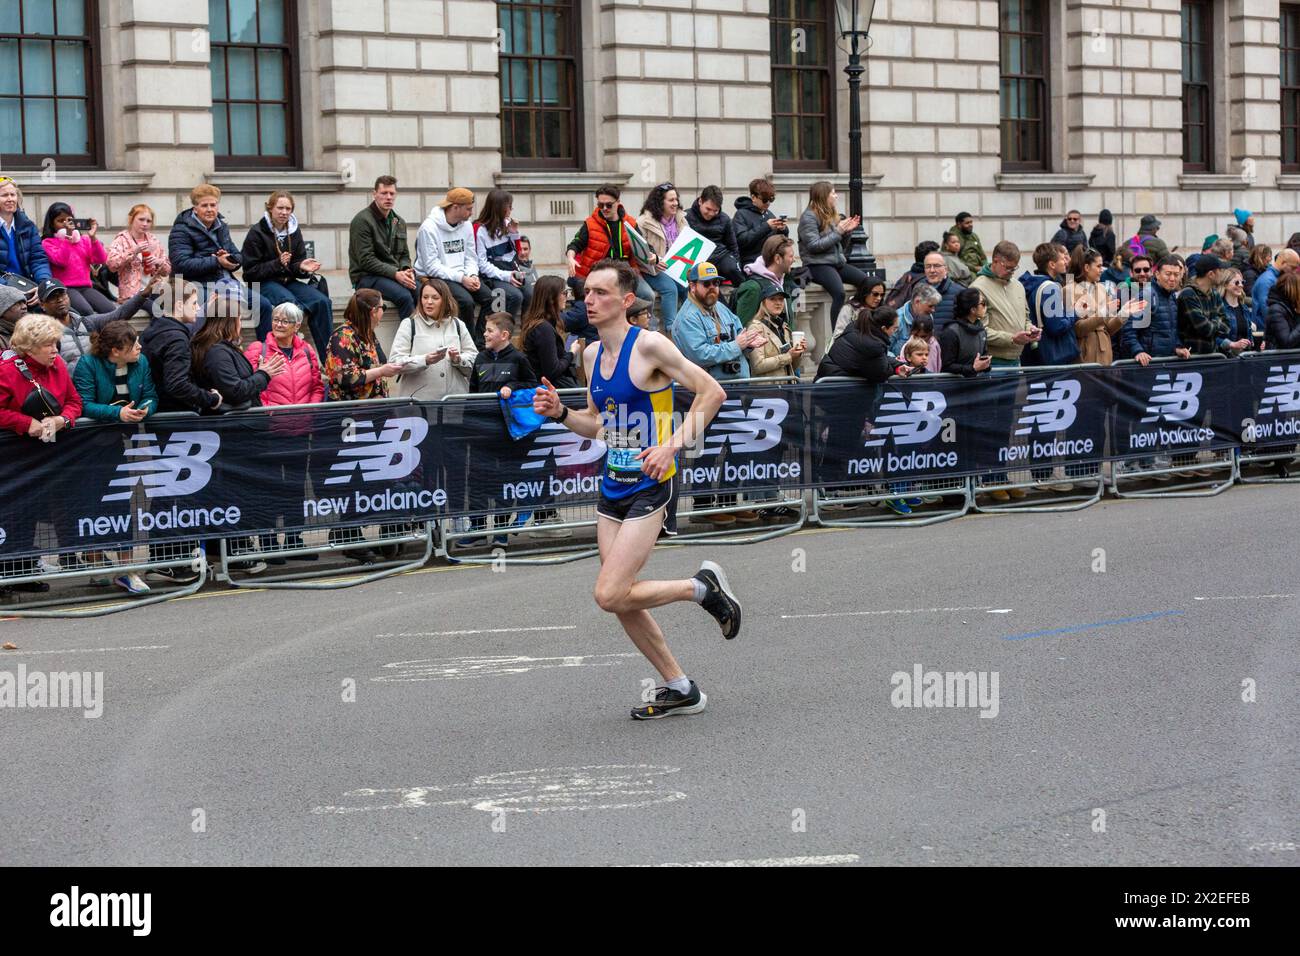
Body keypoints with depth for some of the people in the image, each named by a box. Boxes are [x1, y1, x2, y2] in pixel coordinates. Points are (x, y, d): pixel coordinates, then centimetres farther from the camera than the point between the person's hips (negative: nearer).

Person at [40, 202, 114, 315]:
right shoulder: (48, 242, 5)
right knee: (86, 312, -35)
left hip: (85, 287, 5)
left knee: (110, 310, -24)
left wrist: (93, 238, -3)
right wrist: (68, 238, -14)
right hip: (65, 288, -5)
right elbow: (61, 261, -12)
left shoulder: (83, 240, 19)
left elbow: (101, 260, 8)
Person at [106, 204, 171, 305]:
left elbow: (167, 270, 18)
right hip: (132, 294, -5)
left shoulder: (154, 241, 17)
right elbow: (112, 265, -12)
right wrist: (133, 252, -20)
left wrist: (158, 263, -3)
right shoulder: (121, 240, 5)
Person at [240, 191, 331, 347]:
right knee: (290, 301, -37)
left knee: (323, 302, -20)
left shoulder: (294, 232, 10)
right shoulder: (257, 233, -6)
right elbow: (251, 271, -9)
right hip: (264, 283, -5)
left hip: (289, 281, 5)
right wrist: (278, 264, -20)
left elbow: (298, 265, 13)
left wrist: (303, 267, -12)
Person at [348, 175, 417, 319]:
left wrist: (406, 270, -3)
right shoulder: (362, 220, -7)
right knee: (404, 296, -32)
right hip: (366, 277, -6)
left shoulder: (399, 222, 16)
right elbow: (366, 260, -14)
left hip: (397, 274, 6)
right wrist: (395, 274, -20)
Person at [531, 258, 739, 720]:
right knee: (622, 602, 7)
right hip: (613, 487, 8)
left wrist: (673, 445, -20)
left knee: (610, 595, -15)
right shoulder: (593, 354, 10)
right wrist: (560, 413, 2)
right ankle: (680, 689, 22)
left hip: (651, 487, -8)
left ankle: (703, 587, 6)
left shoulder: (649, 346, -13)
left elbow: (712, 392, -13)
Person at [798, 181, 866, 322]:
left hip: (837, 262, 8)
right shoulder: (809, 217, -7)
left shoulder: (831, 214, 17)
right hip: (818, 264, -8)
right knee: (839, 293, -32)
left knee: (867, 281, -13)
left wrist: (846, 231, 5)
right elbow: (814, 246, -16)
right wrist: (838, 232, -12)